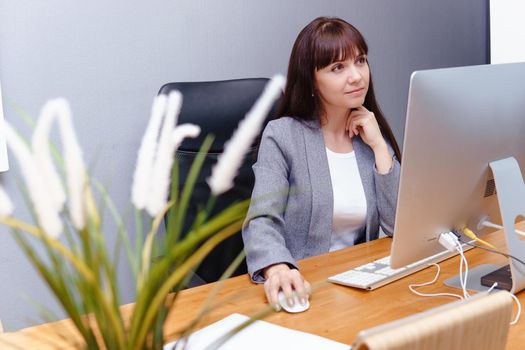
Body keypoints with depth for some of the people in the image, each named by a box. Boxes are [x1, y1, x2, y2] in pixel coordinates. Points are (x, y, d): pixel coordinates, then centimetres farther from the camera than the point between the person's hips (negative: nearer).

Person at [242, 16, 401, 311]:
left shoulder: (374, 134, 8)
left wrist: (378, 147, -6)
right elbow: (262, 221, -17)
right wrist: (279, 269, -37)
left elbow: (400, 226, 0)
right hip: (303, 287, -2)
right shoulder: (283, 135, -5)